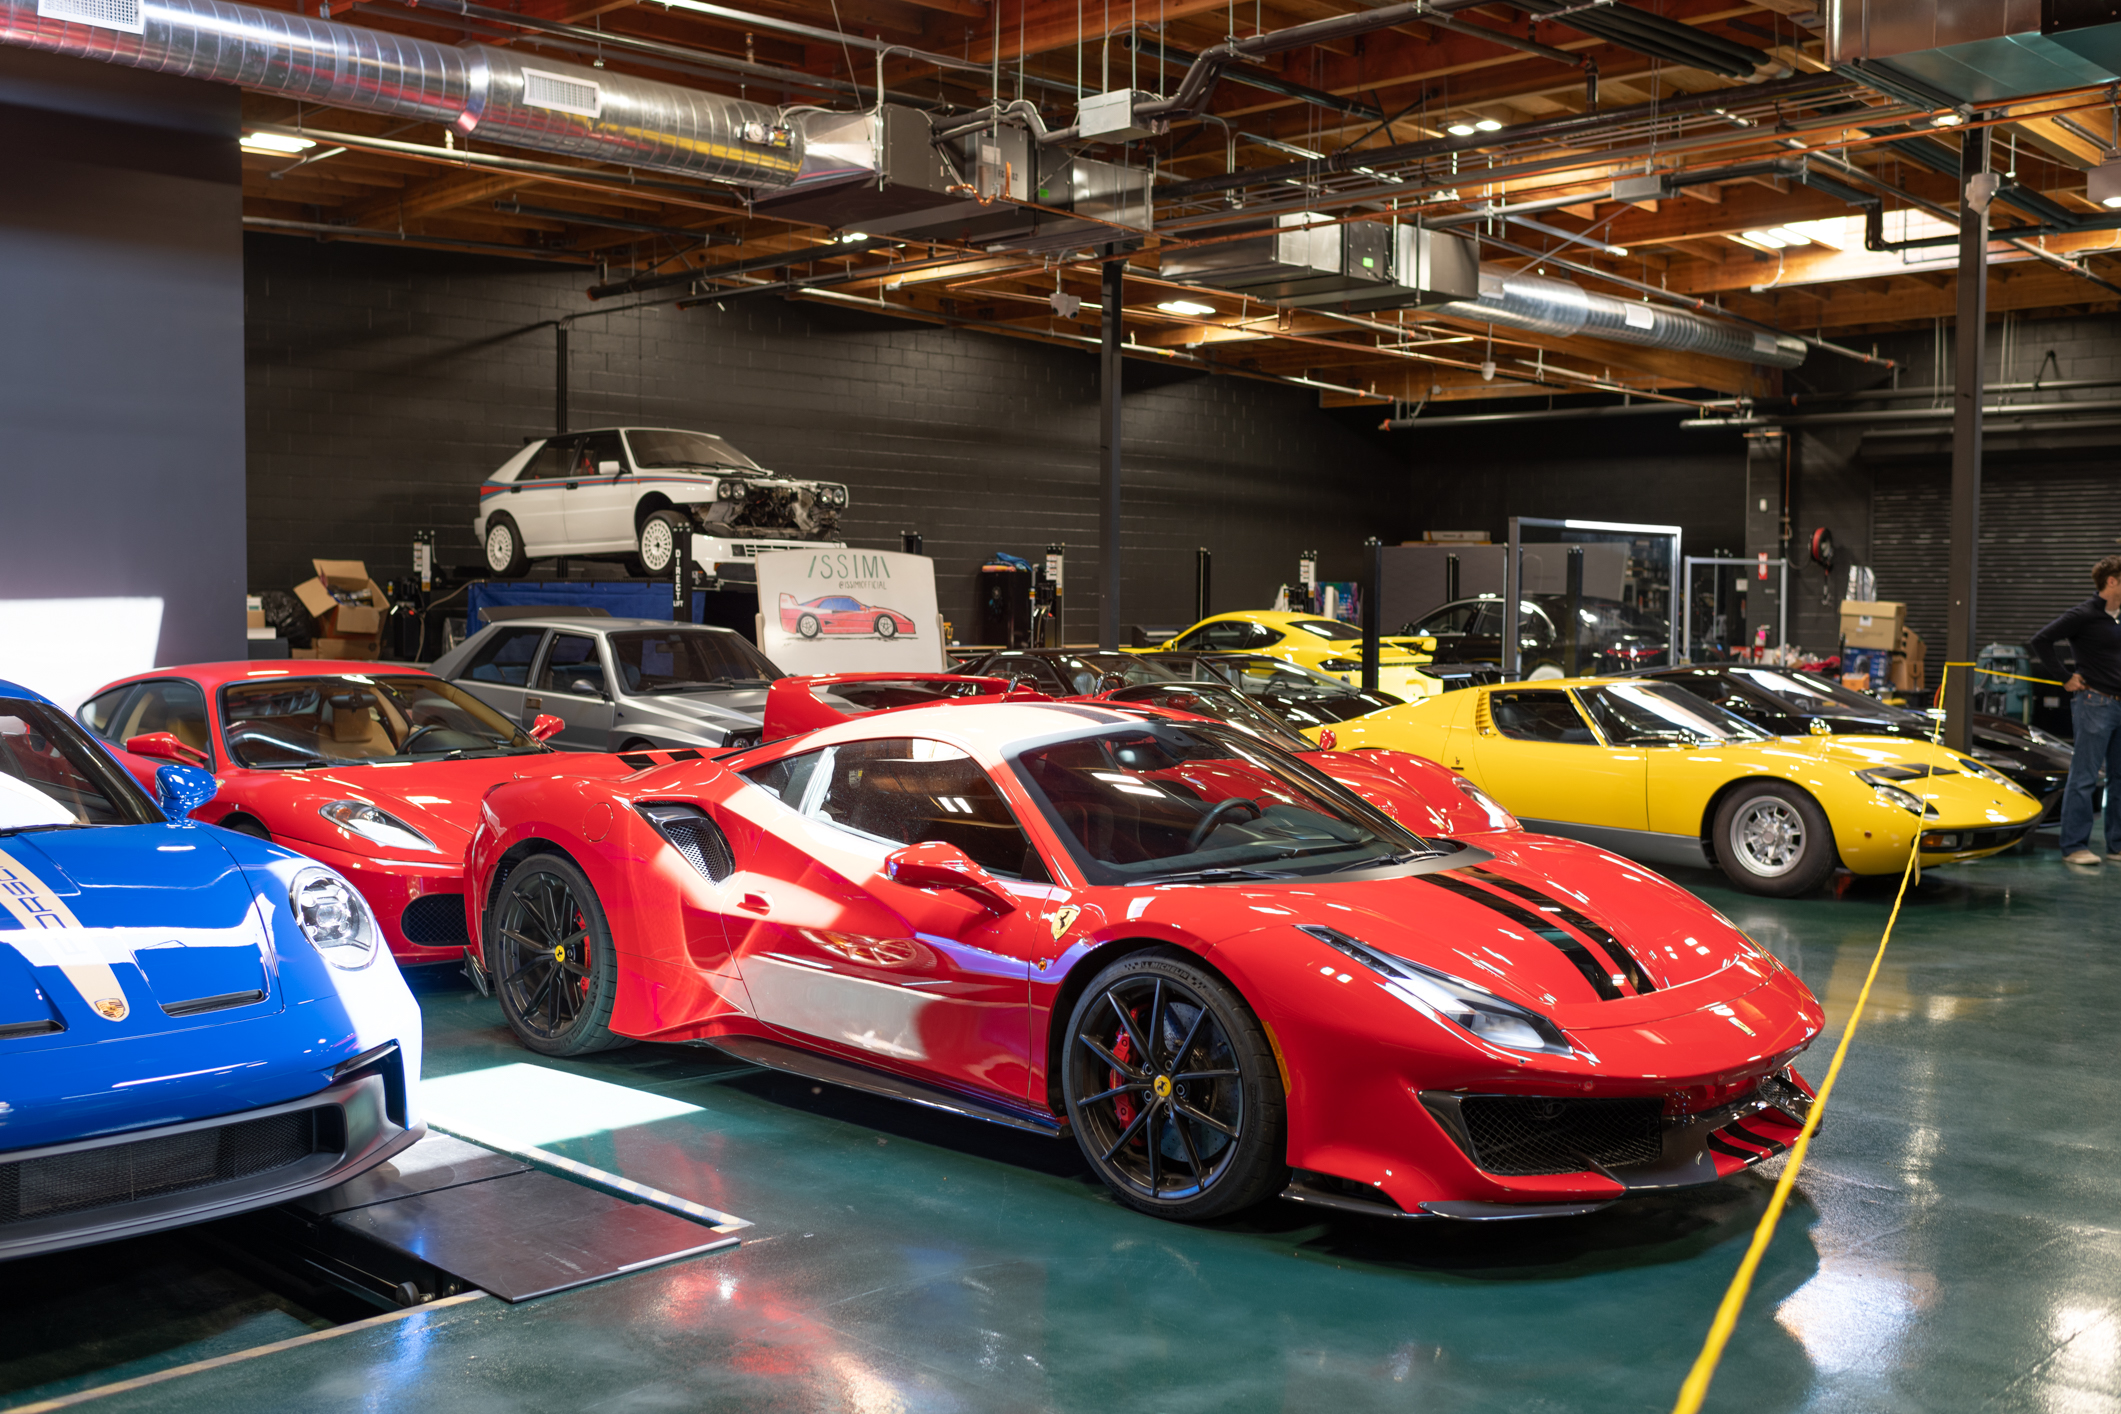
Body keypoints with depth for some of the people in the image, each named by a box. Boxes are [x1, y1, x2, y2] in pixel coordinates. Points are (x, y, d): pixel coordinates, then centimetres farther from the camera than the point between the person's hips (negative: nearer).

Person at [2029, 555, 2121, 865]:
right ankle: (2074, 846, -1)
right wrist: (2064, 680, -13)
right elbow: (2041, 640, -15)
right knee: (2084, 779, -5)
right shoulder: (2085, 615, -10)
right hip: (2095, 704, -8)